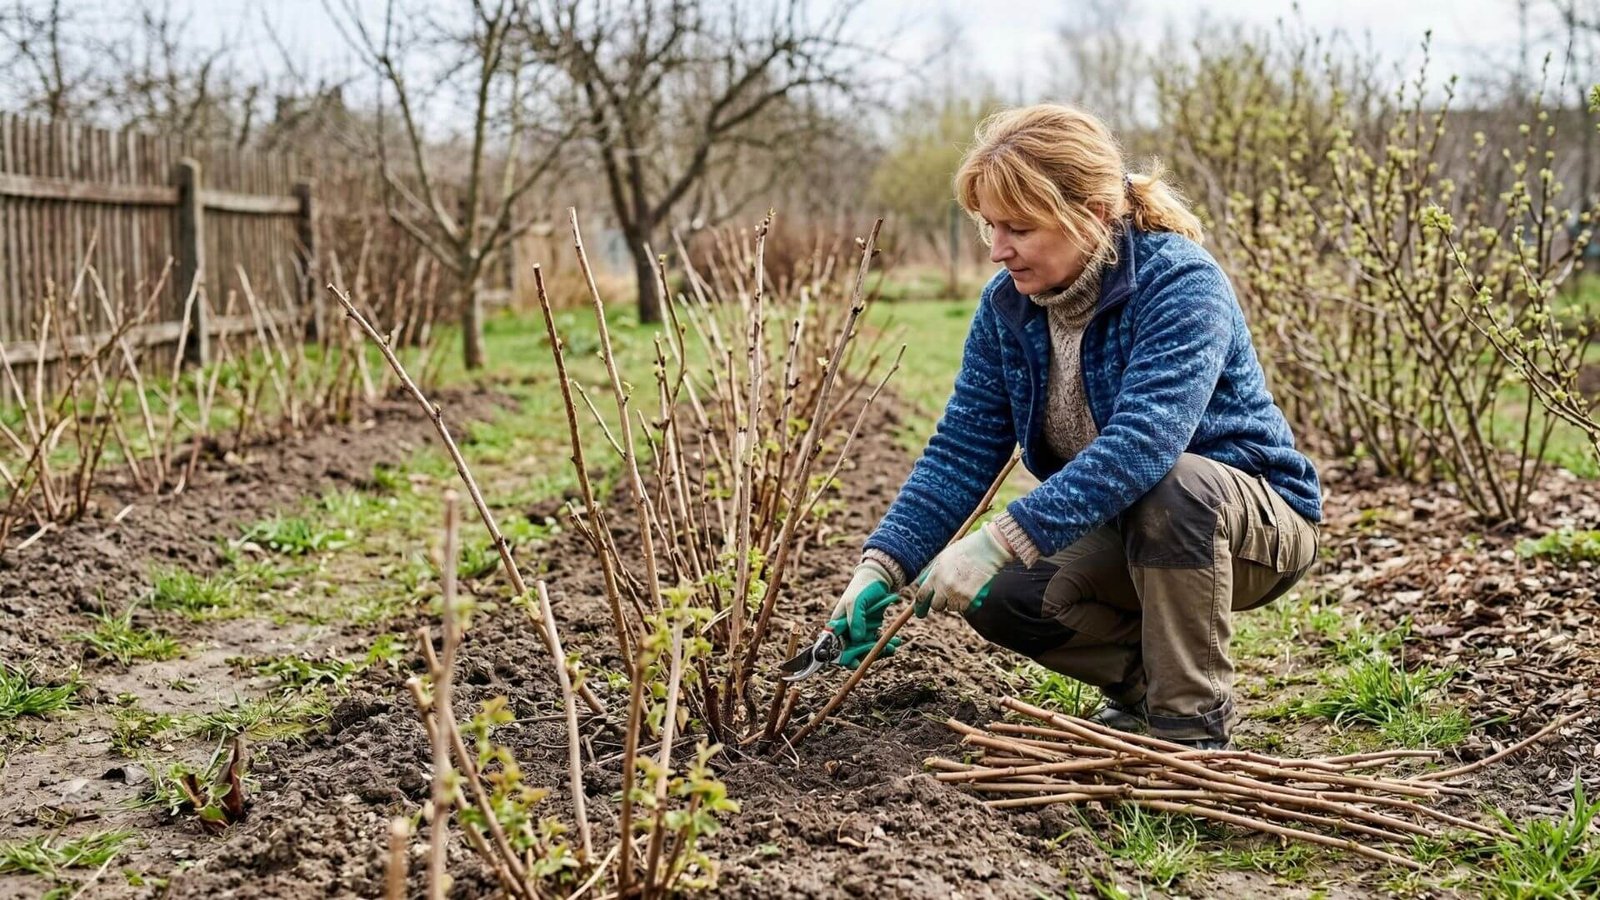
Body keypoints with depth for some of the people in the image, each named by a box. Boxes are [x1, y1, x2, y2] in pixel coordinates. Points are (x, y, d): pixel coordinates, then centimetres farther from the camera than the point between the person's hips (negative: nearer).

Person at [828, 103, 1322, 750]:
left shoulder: (1180, 283, -28)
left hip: (1258, 522, -5)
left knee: (1172, 485, -38)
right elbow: (962, 448, -7)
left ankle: (1193, 721, -19)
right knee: (999, 596, -20)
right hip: (1114, 529, 6)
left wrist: (1000, 542, -46)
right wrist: (883, 564, -20)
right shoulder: (1007, 303, -6)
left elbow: (1141, 444, -41)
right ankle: (1145, 678, 8)